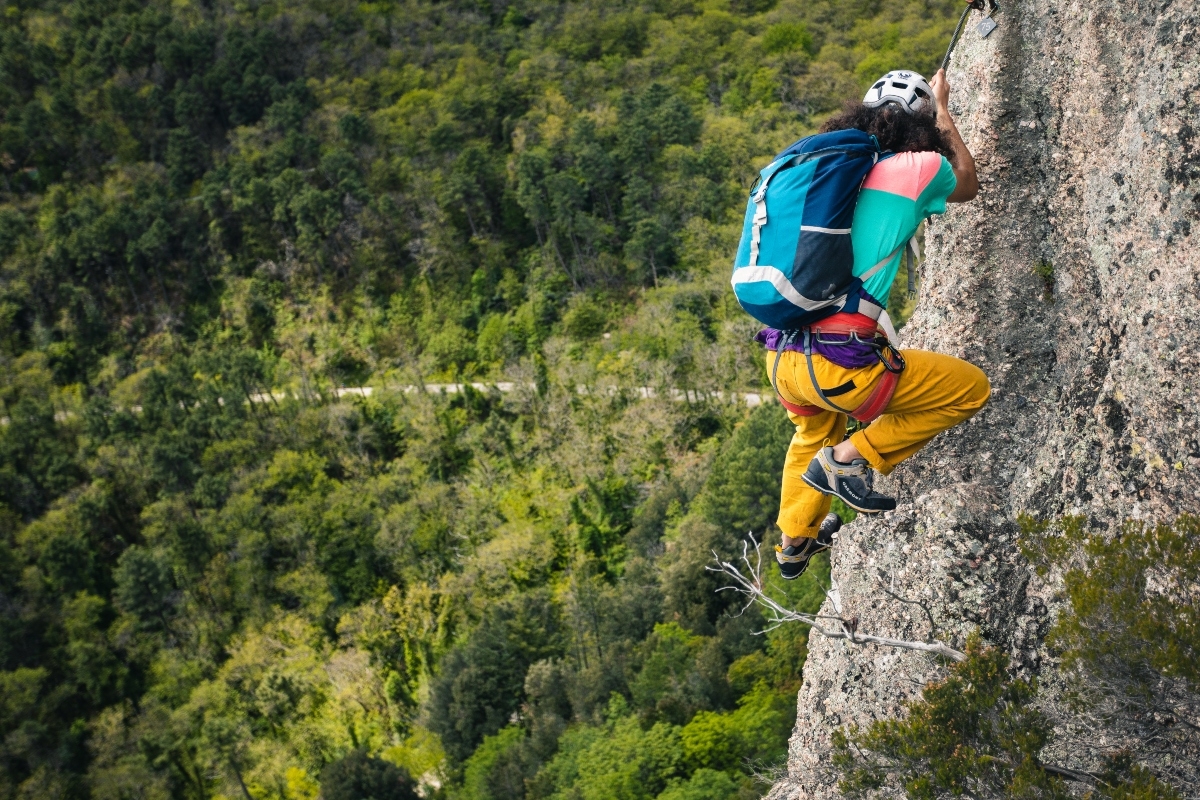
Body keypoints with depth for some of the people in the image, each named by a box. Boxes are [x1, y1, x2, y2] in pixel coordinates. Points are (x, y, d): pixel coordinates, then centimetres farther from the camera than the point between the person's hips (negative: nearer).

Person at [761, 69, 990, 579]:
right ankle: (851, 458, 6)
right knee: (971, 388, 13)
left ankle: (794, 540, 51)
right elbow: (968, 185, 23)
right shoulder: (920, 167, -1)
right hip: (839, 365, -7)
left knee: (815, 430, 39)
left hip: (779, 358, 7)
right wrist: (941, 111, 35)